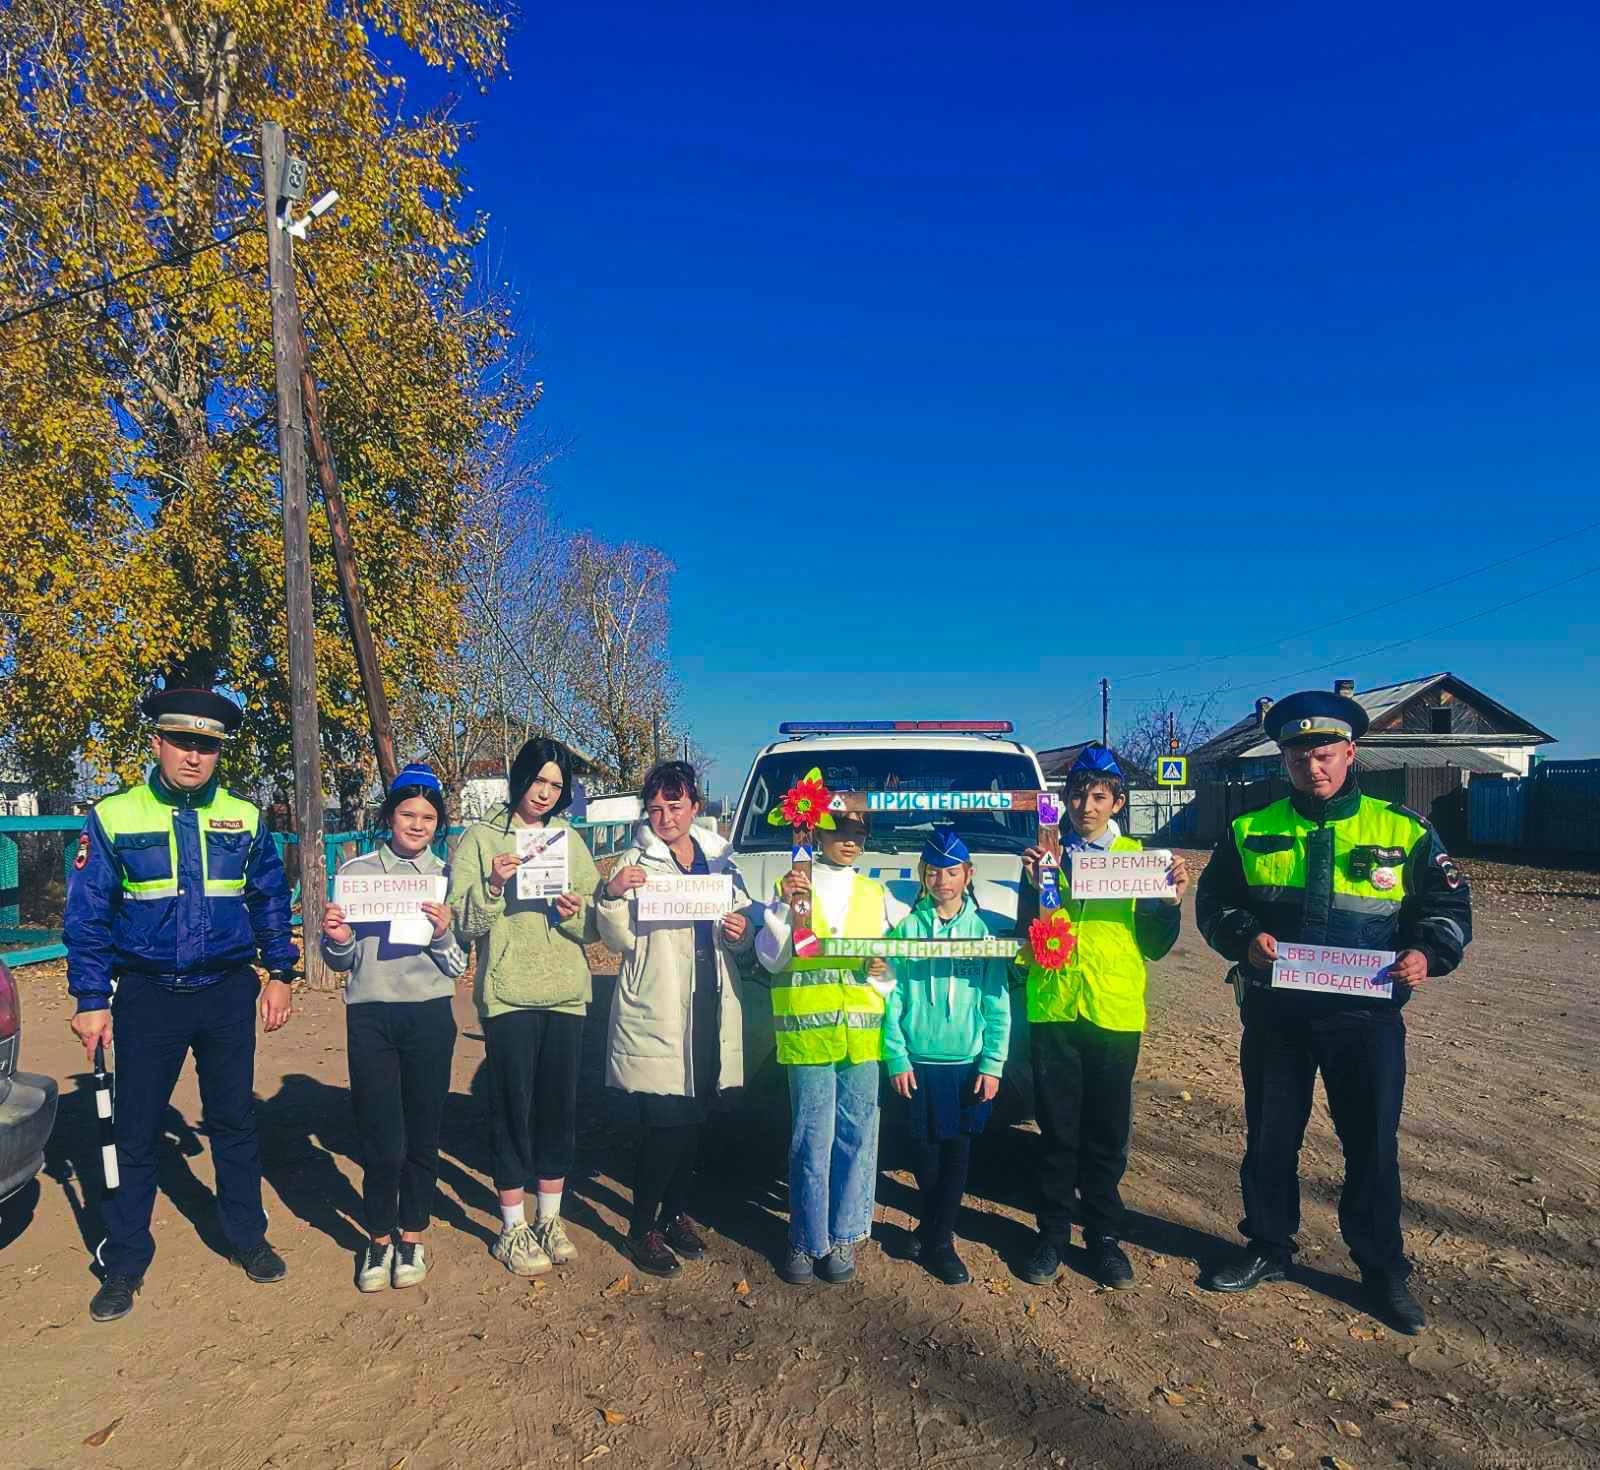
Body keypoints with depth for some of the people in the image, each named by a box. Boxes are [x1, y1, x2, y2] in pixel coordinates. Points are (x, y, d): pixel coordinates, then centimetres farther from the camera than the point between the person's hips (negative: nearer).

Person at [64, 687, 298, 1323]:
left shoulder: (244, 818, 1)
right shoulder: (112, 818, -4)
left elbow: (271, 900, 9)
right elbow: (87, 915, -2)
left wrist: (279, 972, 4)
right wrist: (91, 1000, -5)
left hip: (228, 992, 2)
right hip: (147, 996, -1)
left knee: (234, 1121, 12)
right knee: (135, 1132, 7)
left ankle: (248, 1238, 29)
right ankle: (124, 1263, 23)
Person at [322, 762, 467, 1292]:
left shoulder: (446, 877, 4)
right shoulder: (355, 871, 4)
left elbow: (459, 969, 3)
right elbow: (339, 961, 8)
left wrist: (443, 934, -17)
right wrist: (337, 940, -14)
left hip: (430, 1015, 0)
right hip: (370, 1016, 0)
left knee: (422, 1132, 8)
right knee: (381, 1139, 0)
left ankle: (412, 1237, 27)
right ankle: (380, 1240, 22)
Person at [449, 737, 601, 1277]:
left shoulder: (570, 840, 11)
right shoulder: (482, 838, 0)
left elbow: (593, 928, 11)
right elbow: (462, 922, -6)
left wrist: (576, 913, -10)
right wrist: (491, 887, -22)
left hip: (566, 992, 4)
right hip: (508, 993, -3)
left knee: (559, 1106, 10)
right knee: (513, 1107, 1)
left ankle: (550, 1219, 26)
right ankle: (513, 1229, 17)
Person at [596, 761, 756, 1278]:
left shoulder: (720, 860, 10)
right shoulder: (636, 862, -3)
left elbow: (742, 936, 17)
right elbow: (620, 940, -10)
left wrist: (740, 932, -7)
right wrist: (611, 895, -27)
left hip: (710, 1008, 5)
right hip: (656, 1012, -5)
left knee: (693, 1119, 14)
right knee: (663, 1124, -2)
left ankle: (675, 1213, 32)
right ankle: (642, 1229, 16)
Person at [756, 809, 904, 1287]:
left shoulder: (877, 894, 14)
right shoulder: (791, 885, 5)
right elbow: (771, 959, -3)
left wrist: (886, 971, -6)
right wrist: (784, 905, -16)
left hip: (863, 1033, 3)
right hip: (806, 1030, -2)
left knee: (857, 1136, 7)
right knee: (811, 1140, 1)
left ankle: (843, 1237, 21)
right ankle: (807, 1239, 16)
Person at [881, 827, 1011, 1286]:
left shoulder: (982, 931, -2)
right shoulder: (906, 929, -3)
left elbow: (997, 1006, 0)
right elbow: (892, 999, -2)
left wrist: (992, 1064, -4)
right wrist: (896, 1058, -6)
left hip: (968, 1063, 0)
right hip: (918, 1061, 0)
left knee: (957, 1150, 4)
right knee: (924, 1149, 9)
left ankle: (937, 1239, 17)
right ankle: (936, 1228, 32)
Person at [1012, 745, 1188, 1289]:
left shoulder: (1139, 857, 5)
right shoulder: (1046, 853, 4)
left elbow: (1155, 946, 5)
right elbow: (1026, 934, -1)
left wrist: (1171, 901, -11)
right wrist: (1033, 885, -16)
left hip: (1116, 1014, 0)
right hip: (1052, 1010, 0)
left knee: (1107, 1134, 10)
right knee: (1057, 1132, 8)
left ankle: (1104, 1235, 26)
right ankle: (1052, 1233, 23)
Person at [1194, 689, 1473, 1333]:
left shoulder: (1403, 831, -2)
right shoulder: (1250, 831, 2)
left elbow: (1450, 906, 3)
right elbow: (1213, 902, 5)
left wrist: (1428, 953, -17)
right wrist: (1245, 937, -15)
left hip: (1366, 1015, -1)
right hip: (1274, 1013, 2)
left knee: (1373, 1143, 9)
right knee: (1269, 1136, 13)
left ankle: (1384, 1271, 29)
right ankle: (1268, 1249, 32)